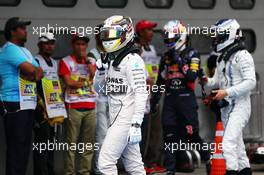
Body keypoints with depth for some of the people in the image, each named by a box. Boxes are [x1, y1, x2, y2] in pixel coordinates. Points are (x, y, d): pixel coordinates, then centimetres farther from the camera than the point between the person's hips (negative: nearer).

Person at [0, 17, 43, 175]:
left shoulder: (24, 51, 21)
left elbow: (40, 73, 13)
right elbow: (31, 70, -20)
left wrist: (33, 74, -7)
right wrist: (34, 72, 1)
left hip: (28, 105, 9)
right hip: (15, 106, -9)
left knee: (25, 146, 10)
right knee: (16, 147, -9)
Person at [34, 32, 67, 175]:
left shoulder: (54, 63, 19)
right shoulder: (36, 61, -8)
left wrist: (59, 104, 18)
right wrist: (40, 103, -19)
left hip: (54, 108, 9)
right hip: (42, 109, -9)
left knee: (51, 141, 13)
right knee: (42, 142, -10)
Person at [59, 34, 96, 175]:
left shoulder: (91, 61, 16)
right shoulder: (66, 61, 1)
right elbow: (69, 82, -9)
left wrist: (87, 61, -1)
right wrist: (86, 82, 1)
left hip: (91, 107, 5)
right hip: (73, 107, -5)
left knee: (89, 142, 6)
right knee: (71, 142, -5)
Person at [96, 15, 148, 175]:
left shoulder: (132, 60, -12)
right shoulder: (114, 60, 16)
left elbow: (141, 94, -20)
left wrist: (136, 124, -26)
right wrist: (99, 70, 8)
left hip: (126, 119, -9)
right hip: (118, 119, 9)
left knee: (106, 162, -12)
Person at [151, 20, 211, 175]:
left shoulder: (192, 54, -2)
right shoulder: (166, 57, 15)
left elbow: (193, 76, -15)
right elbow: (161, 81, 20)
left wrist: (180, 62, -18)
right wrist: (154, 100, 18)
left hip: (186, 99, -5)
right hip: (170, 99, 5)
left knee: (192, 134, -5)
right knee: (169, 136, -1)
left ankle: (209, 160, 16)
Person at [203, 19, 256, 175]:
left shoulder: (242, 56, -12)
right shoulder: (222, 58, 16)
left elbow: (250, 82, -19)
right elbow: (218, 80, 22)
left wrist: (227, 92, -22)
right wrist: (207, 81, -1)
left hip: (239, 105, -9)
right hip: (226, 106, 9)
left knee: (229, 143, -19)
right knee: (237, 143, 16)